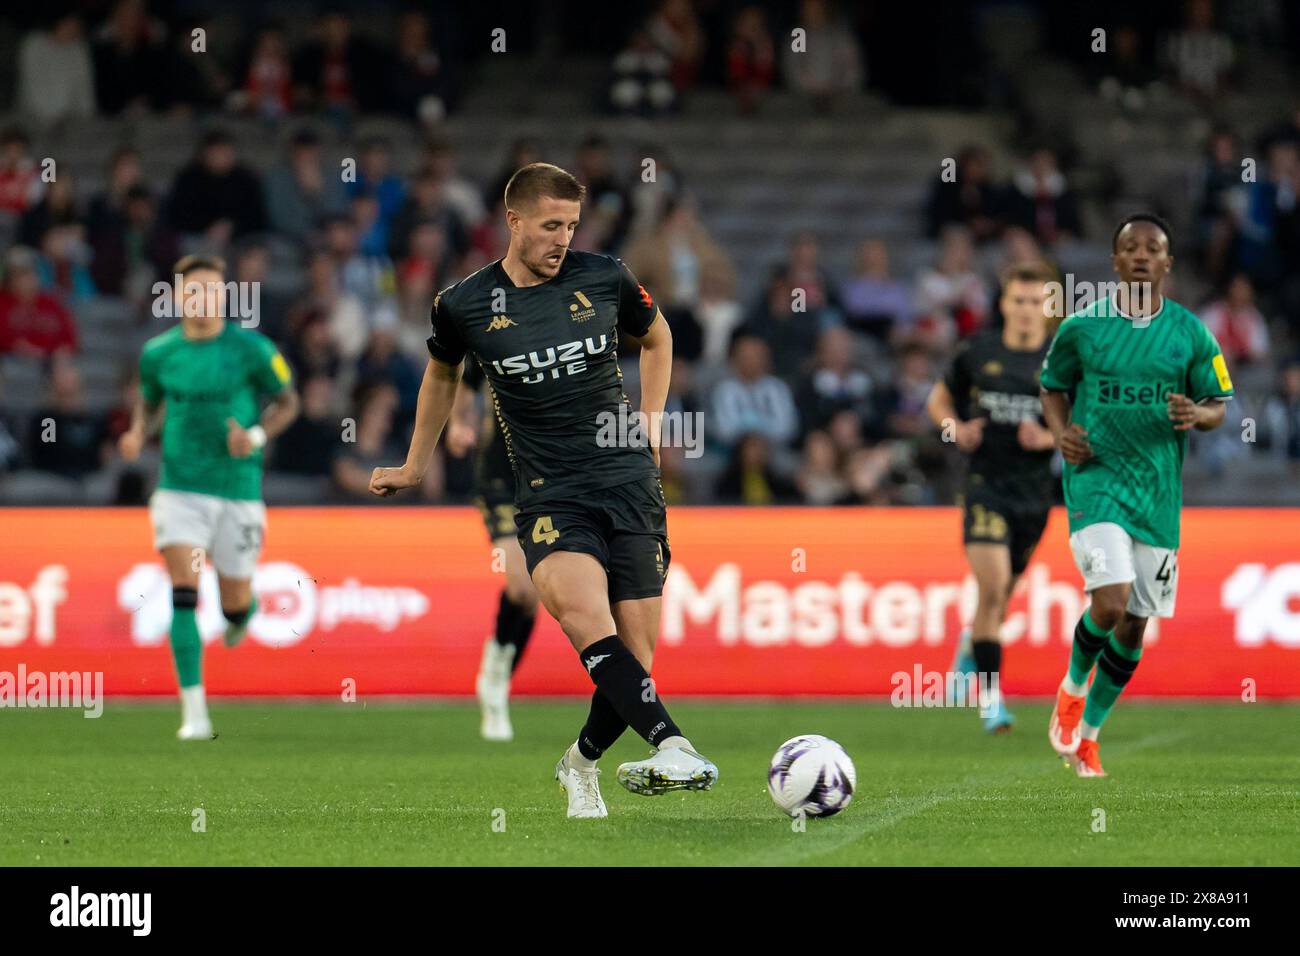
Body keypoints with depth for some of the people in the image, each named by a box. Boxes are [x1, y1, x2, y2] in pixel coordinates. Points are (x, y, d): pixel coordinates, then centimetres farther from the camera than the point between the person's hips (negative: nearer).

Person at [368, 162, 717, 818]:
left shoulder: (605, 278, 3)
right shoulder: (463, 305, 1)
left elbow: (656, 338, 25)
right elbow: (442, 375, 23)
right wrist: (414, 467, 31)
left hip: (631, 485, 2)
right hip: (550, 496, -2)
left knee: (634, 659, -3)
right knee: (585, 615, -31)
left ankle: (582, 763, 26)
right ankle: (672, 748, -41)